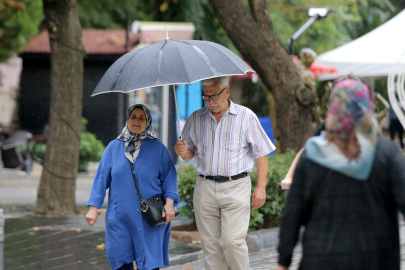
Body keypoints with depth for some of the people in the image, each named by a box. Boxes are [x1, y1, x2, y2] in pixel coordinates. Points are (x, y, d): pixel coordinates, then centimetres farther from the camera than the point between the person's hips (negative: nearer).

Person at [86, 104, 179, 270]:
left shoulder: (157, 148, 7)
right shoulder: (114, 147, 10)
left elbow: (169, 177, 5)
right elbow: (101, 178, 10)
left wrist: (169, 203, -9)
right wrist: (93, 208, 4)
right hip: (120, 217, 2)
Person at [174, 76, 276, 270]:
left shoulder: (246, 116, 2)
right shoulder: (196, 119, 11)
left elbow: (261, 153, 2)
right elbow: (190, 153, 17)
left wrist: (261, 187, -5)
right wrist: (183, 152, -8)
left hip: (236, 187, -3)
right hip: (205, 188, 3)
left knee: (232, 241, -13)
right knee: (210, 243, 3)